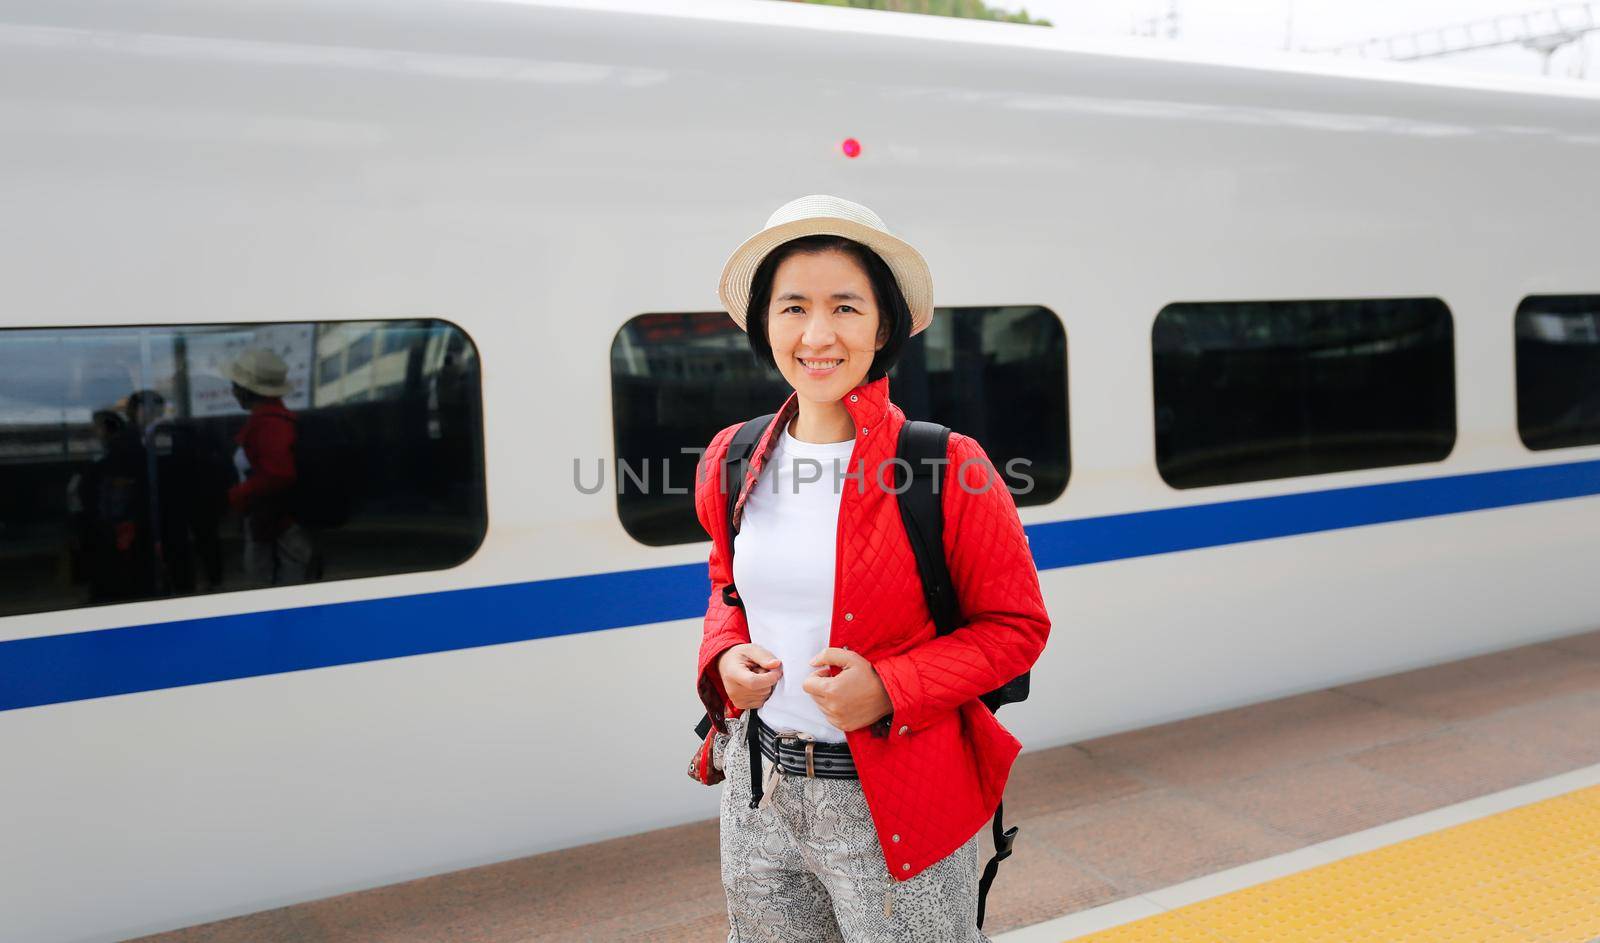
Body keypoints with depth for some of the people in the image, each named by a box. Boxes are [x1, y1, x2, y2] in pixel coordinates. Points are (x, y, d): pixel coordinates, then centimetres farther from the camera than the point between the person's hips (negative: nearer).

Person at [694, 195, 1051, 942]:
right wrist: (725, 656, -4)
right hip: (757, 795, 5)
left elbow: (1015, 626, -8)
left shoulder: (948, 468, -14)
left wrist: (891, 690, -20)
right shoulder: (731, 461, 0)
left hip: (893, 807, -4)